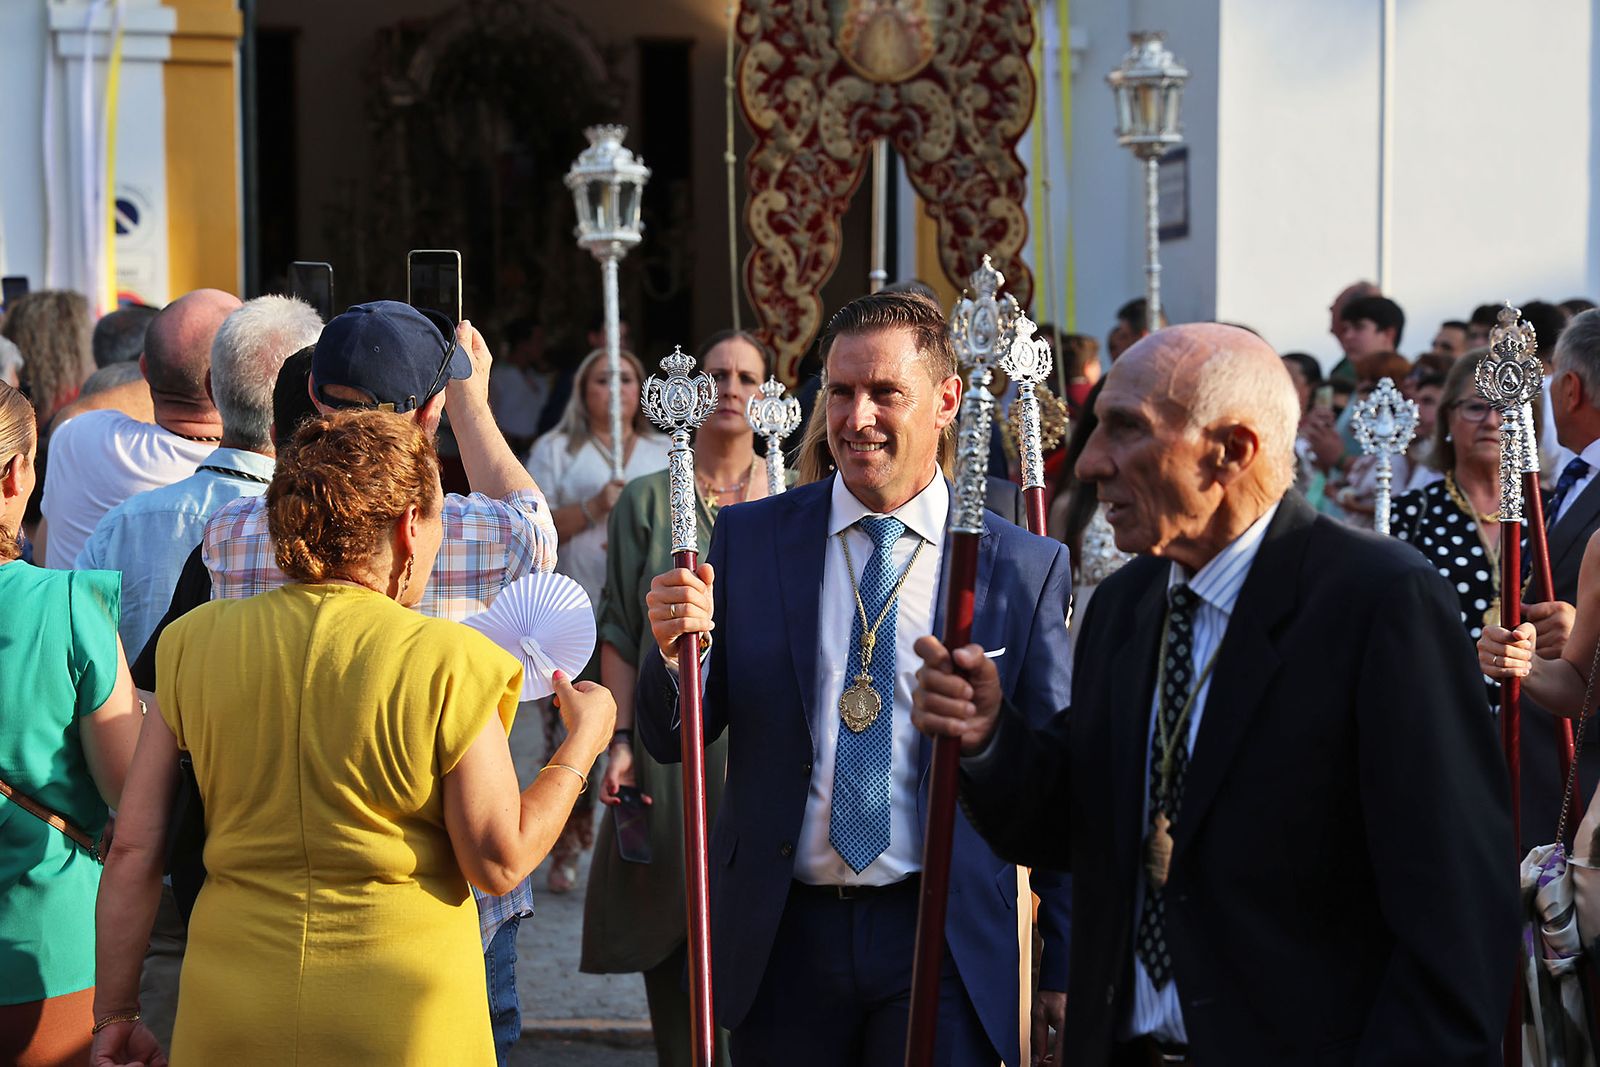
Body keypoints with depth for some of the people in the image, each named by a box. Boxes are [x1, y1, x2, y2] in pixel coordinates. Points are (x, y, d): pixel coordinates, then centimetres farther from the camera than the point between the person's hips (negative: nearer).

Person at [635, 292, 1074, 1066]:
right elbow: (671, 740, 4)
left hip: (943, 940, -2)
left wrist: (1068, 966, 3)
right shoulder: (749, 538, 4)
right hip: (782, 936, 2)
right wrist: (673, 646, -17)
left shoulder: (1026, 567, 0)